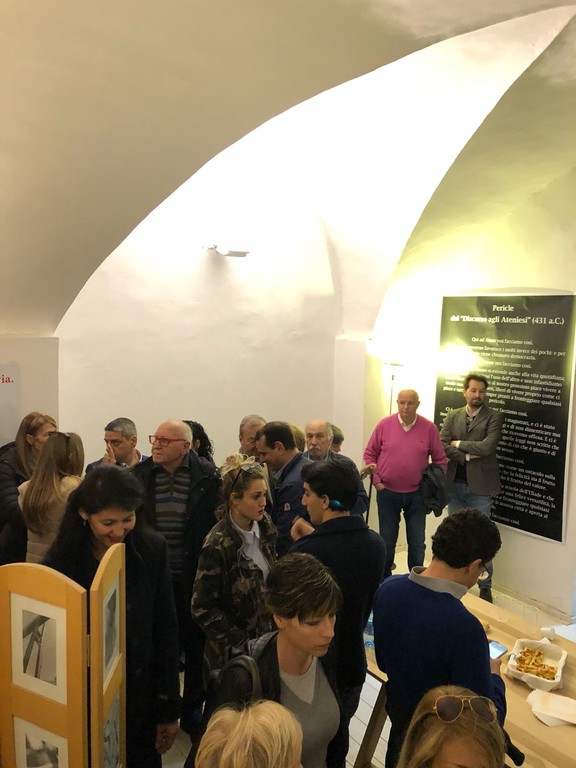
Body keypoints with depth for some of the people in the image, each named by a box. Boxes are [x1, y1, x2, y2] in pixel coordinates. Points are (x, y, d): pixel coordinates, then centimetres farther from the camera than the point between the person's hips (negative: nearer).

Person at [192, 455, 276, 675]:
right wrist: (242, 645, -14)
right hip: (232, 655, -5)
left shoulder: (265, 528, -2)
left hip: (266, 638, 5)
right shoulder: (218, 545, -19)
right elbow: (202, 608, -16)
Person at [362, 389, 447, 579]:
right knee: (387, 542, 13)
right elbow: (370, 454, 3)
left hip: (417, 494, 0)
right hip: (387, 492, 0)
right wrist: (377, 481, -3)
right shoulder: (384, 425, -7)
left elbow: (440, 459, 3)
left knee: (417, 544, 9)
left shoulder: (429, 428, -6)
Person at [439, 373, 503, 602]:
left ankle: (485, 586, 17)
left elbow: (487, 447, -18)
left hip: (480, 485, -4)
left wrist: (459, 444, -8)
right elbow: (441, 444, -5)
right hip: (454, 484, 4)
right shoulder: (452, 416, 6)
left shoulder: (494, 417, -4)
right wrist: (467, 456, -14)